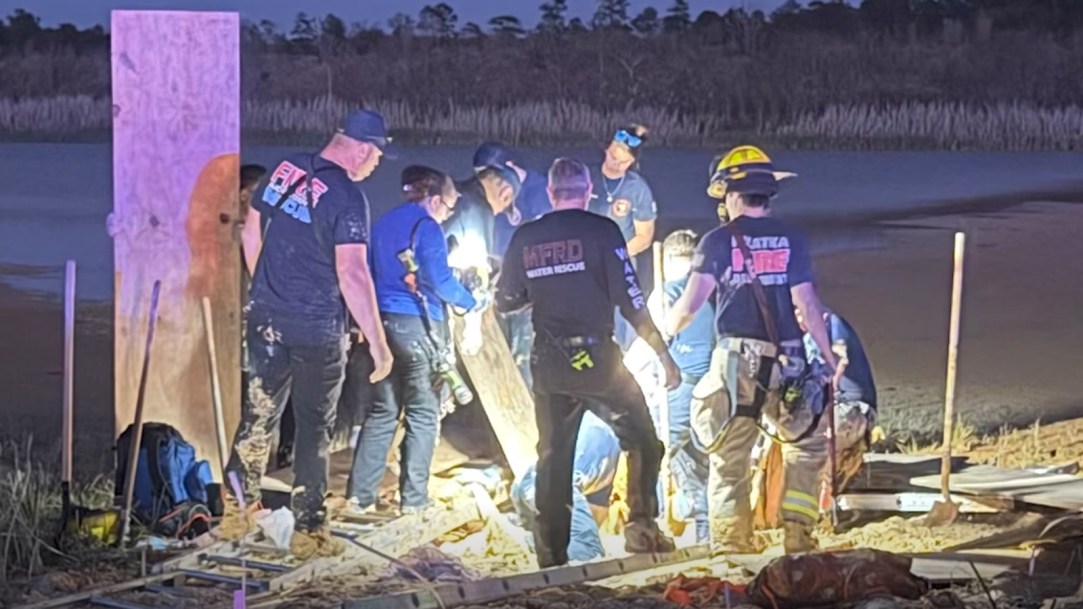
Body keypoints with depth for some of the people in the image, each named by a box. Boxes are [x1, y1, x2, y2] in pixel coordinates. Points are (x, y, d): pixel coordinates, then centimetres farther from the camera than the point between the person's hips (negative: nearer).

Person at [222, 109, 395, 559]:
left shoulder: (286, 170, 3)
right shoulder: (347, 197, -18)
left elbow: (251, 228, 14)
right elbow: (352, 273, -24)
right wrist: (377, 343, -22)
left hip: (267, 318, 6)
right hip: (317, 328, -6)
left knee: (258, 416, 16)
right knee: (314, 429, 6)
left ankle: (235, 513, 21)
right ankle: (308, 531, 11)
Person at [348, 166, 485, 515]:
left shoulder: (383, 224, 13)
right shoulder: (427, 228, -8)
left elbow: (371, 274, 18)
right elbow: (440, 281, -12)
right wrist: (470, 302, 3)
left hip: (384, 322, 7)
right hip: (418, 326, -7)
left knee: (382, 411, 11)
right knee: (422, 415, 2)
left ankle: (361, 494, 8)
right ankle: (413, 498, 2)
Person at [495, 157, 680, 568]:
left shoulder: (525, 238, 5)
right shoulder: (601, 231, -6)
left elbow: (504, 302, 11)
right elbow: (630, 300, -9)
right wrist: (662, 353, -3)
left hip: (547, 364, 4)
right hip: (595, 357, -4)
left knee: (553, 457, 11)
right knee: (642, 440, 11)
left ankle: (551, 556, 11)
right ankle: (641, 526, -3)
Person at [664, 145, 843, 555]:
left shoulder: (718, 241, -1)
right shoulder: (790, 240, 4)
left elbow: (692, 301, -8)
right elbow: (807, 305, -1)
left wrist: (665, 330, 11)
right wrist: (828, 357, 6)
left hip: (736, 358, -1)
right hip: (787, 360, 1)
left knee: (730, 457, 8)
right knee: (807, 444, 18)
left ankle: (732, 542, 6)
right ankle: (798, 533, 11)